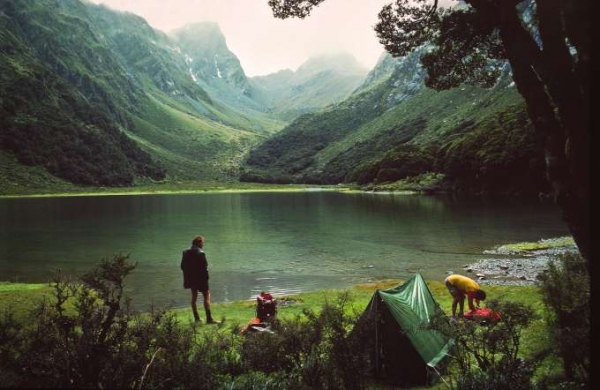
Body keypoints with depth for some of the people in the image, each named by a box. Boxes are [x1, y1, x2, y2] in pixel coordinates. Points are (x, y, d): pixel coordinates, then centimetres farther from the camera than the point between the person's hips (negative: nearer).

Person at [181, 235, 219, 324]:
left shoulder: (186, 253, 4)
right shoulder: (201, 253, -16)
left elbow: (182, 266, 8)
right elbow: (204, 267, -17)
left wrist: (188, 273, 16)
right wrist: (206, 277, -6)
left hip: (190, 279, 7)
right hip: (201, 279, -7)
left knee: (194, 297, 15)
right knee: (206, 297, -1)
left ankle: (196, 318, 19)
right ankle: (209, 318, -5)